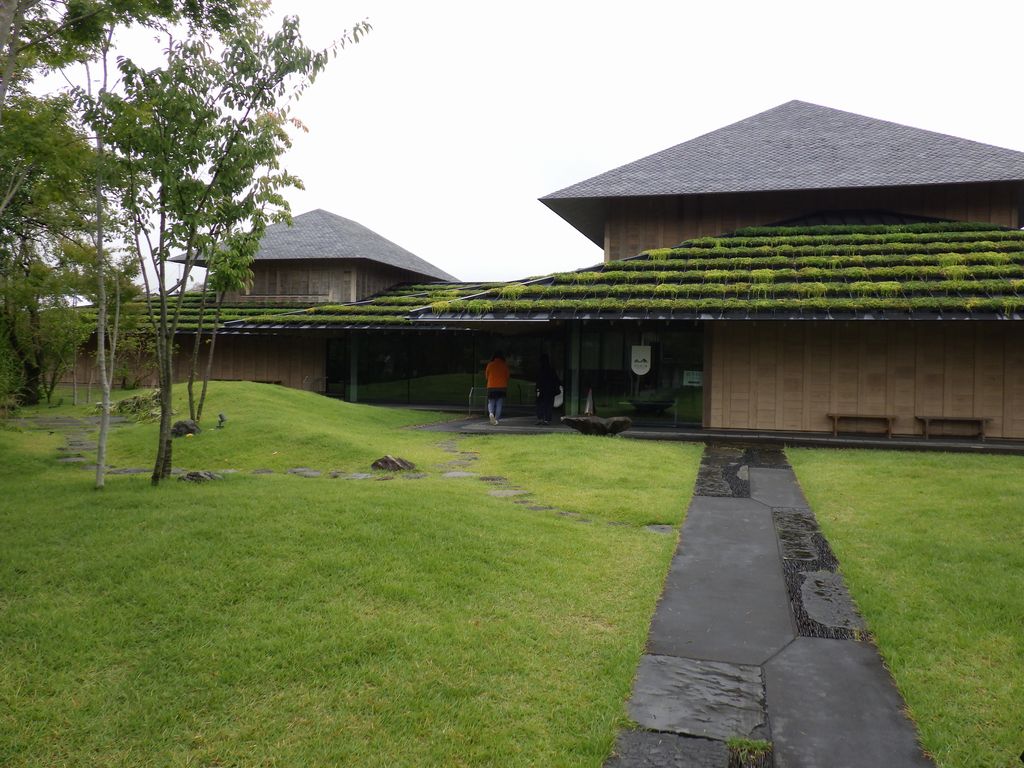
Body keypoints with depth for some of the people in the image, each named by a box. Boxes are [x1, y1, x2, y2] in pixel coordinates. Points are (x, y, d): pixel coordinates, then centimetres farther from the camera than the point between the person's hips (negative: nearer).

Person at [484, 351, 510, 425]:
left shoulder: (490, 365, -1)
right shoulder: (505, 365, -1)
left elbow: (487, 375, 10)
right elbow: (507, 377, 6)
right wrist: (506, 385, 23)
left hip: (491, 387, 0)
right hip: (502, 387, 0)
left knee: (491, 402, 9)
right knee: (499, 404, 6)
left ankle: (491, 413, -19)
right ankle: (496, 419, 2)